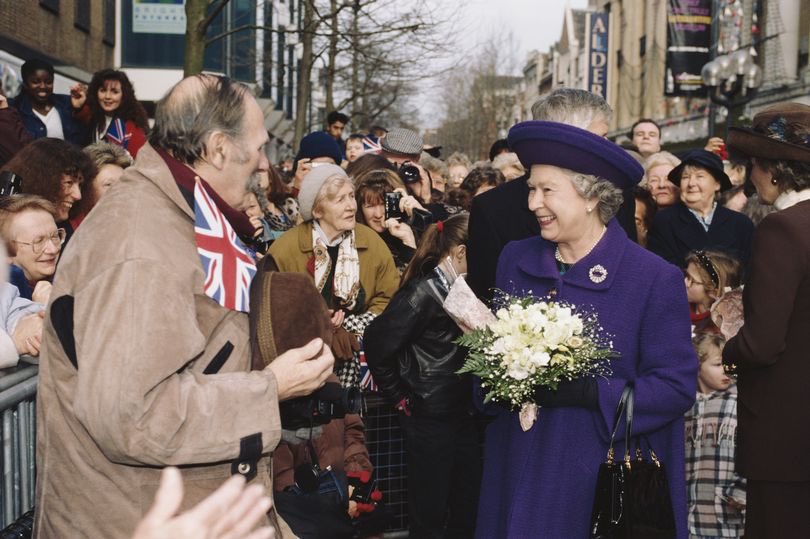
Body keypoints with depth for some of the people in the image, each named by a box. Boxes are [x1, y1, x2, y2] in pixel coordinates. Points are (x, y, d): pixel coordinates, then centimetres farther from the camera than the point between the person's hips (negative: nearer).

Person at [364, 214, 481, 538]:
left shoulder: (459, 289, 8)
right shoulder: (424, 291, -15)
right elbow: (377, 343, -19)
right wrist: (400, 398, -10)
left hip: (463, 412, 8)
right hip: (430, 417, -8)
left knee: (466, 510, 15)